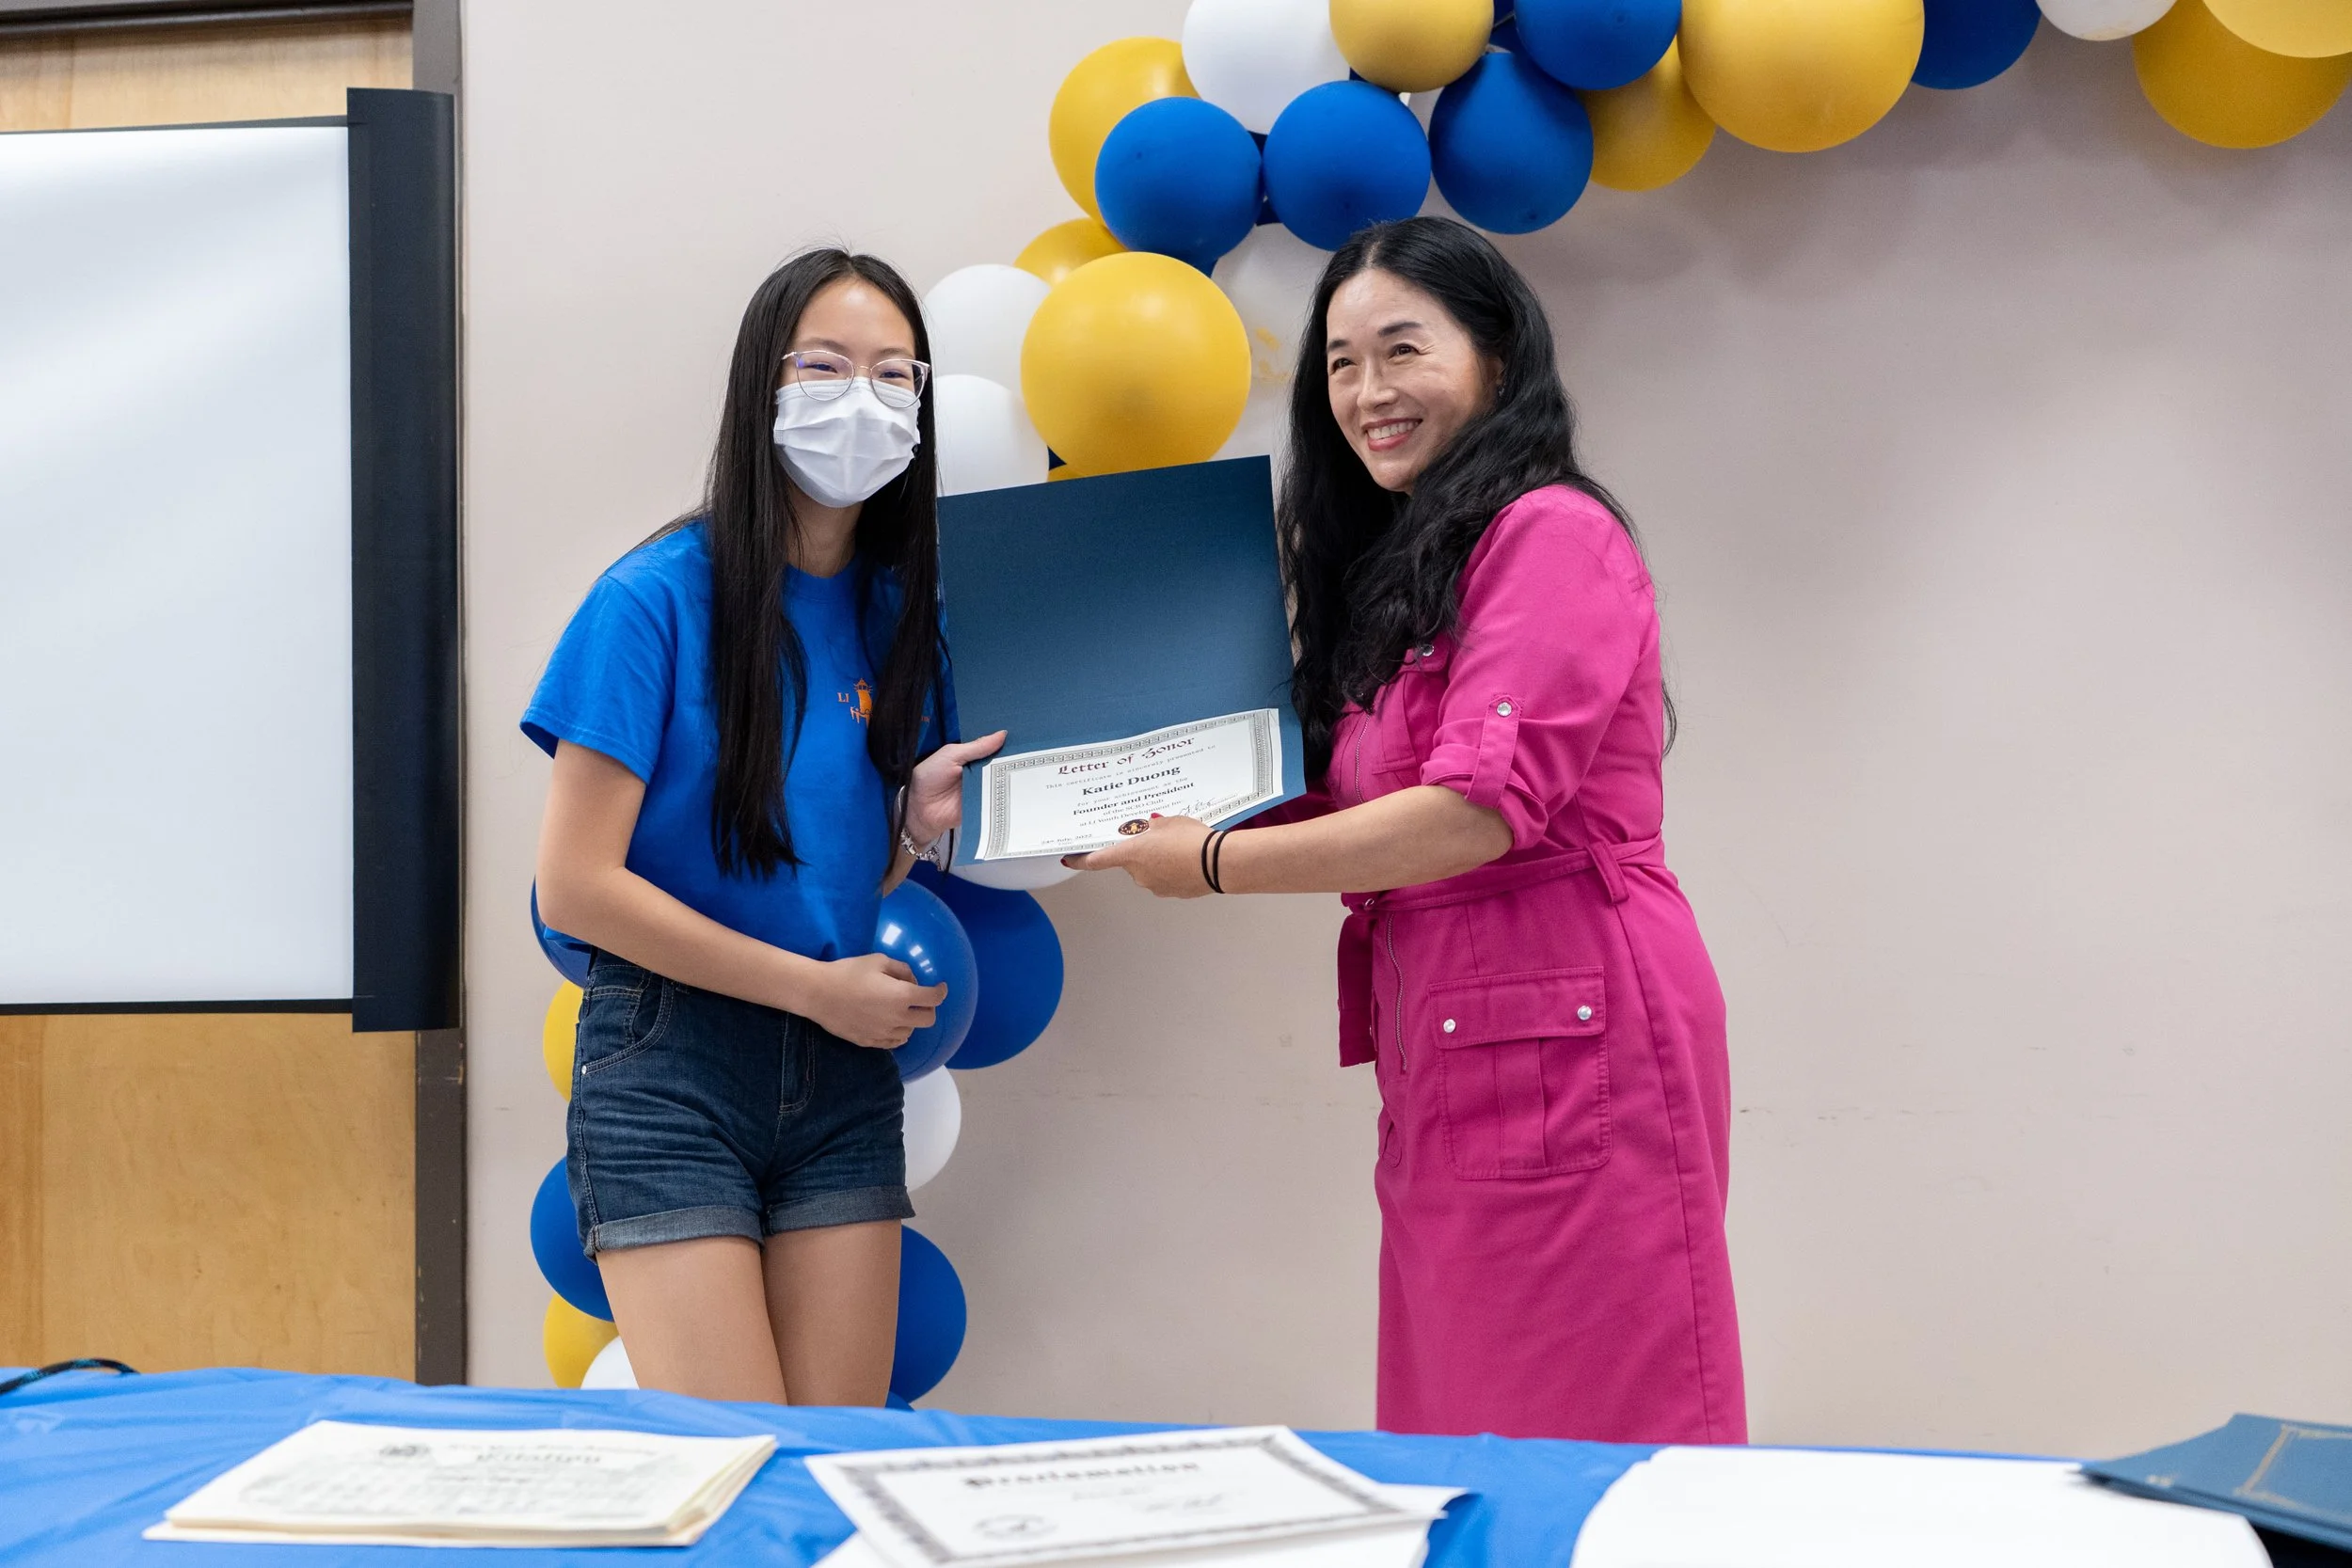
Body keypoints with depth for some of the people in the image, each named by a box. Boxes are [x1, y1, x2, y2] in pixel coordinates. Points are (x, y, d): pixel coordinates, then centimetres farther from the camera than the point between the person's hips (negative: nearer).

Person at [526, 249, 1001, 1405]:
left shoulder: (901, 612, 7)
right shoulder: (660, 596, -10)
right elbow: (573, 887, -12)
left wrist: (916, 823, -8)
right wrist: (814, 985, -11)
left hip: (844, 1080, 5)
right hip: (671, 1061, -5)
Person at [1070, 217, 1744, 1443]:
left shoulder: (1551, 533, -7)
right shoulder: (1397, 565, 22)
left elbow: (1478, 811, -16)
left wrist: (1213, 865, -9)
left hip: (1563, 1052, -9)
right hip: (1440, 1068, 9)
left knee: (1582, 1444, -2)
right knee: (1467, 1468, 10)